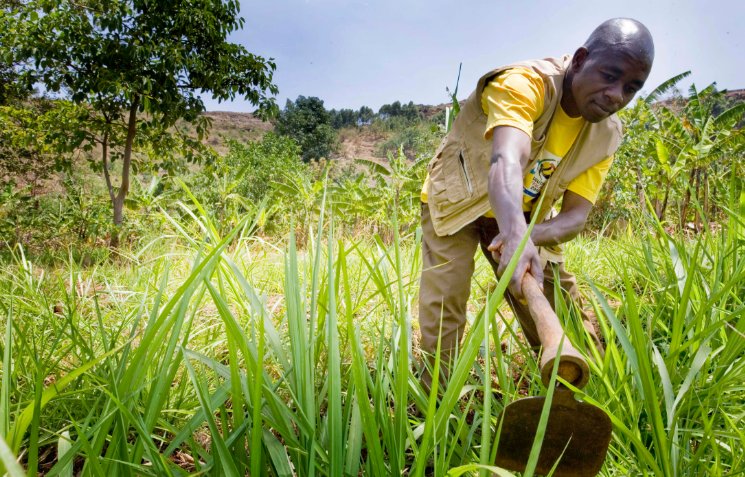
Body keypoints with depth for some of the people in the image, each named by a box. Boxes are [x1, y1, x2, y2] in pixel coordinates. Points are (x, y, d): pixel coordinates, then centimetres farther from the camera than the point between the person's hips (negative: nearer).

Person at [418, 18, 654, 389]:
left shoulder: (606, 134, -11)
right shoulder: (527, 83, -29)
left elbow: (576, 215, -17)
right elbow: (506, 160, -49)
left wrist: (530, 235, -40)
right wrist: (516, 235, -67)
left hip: (526, 221, 5)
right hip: (456, 203, -5)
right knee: (442, 314, -17)